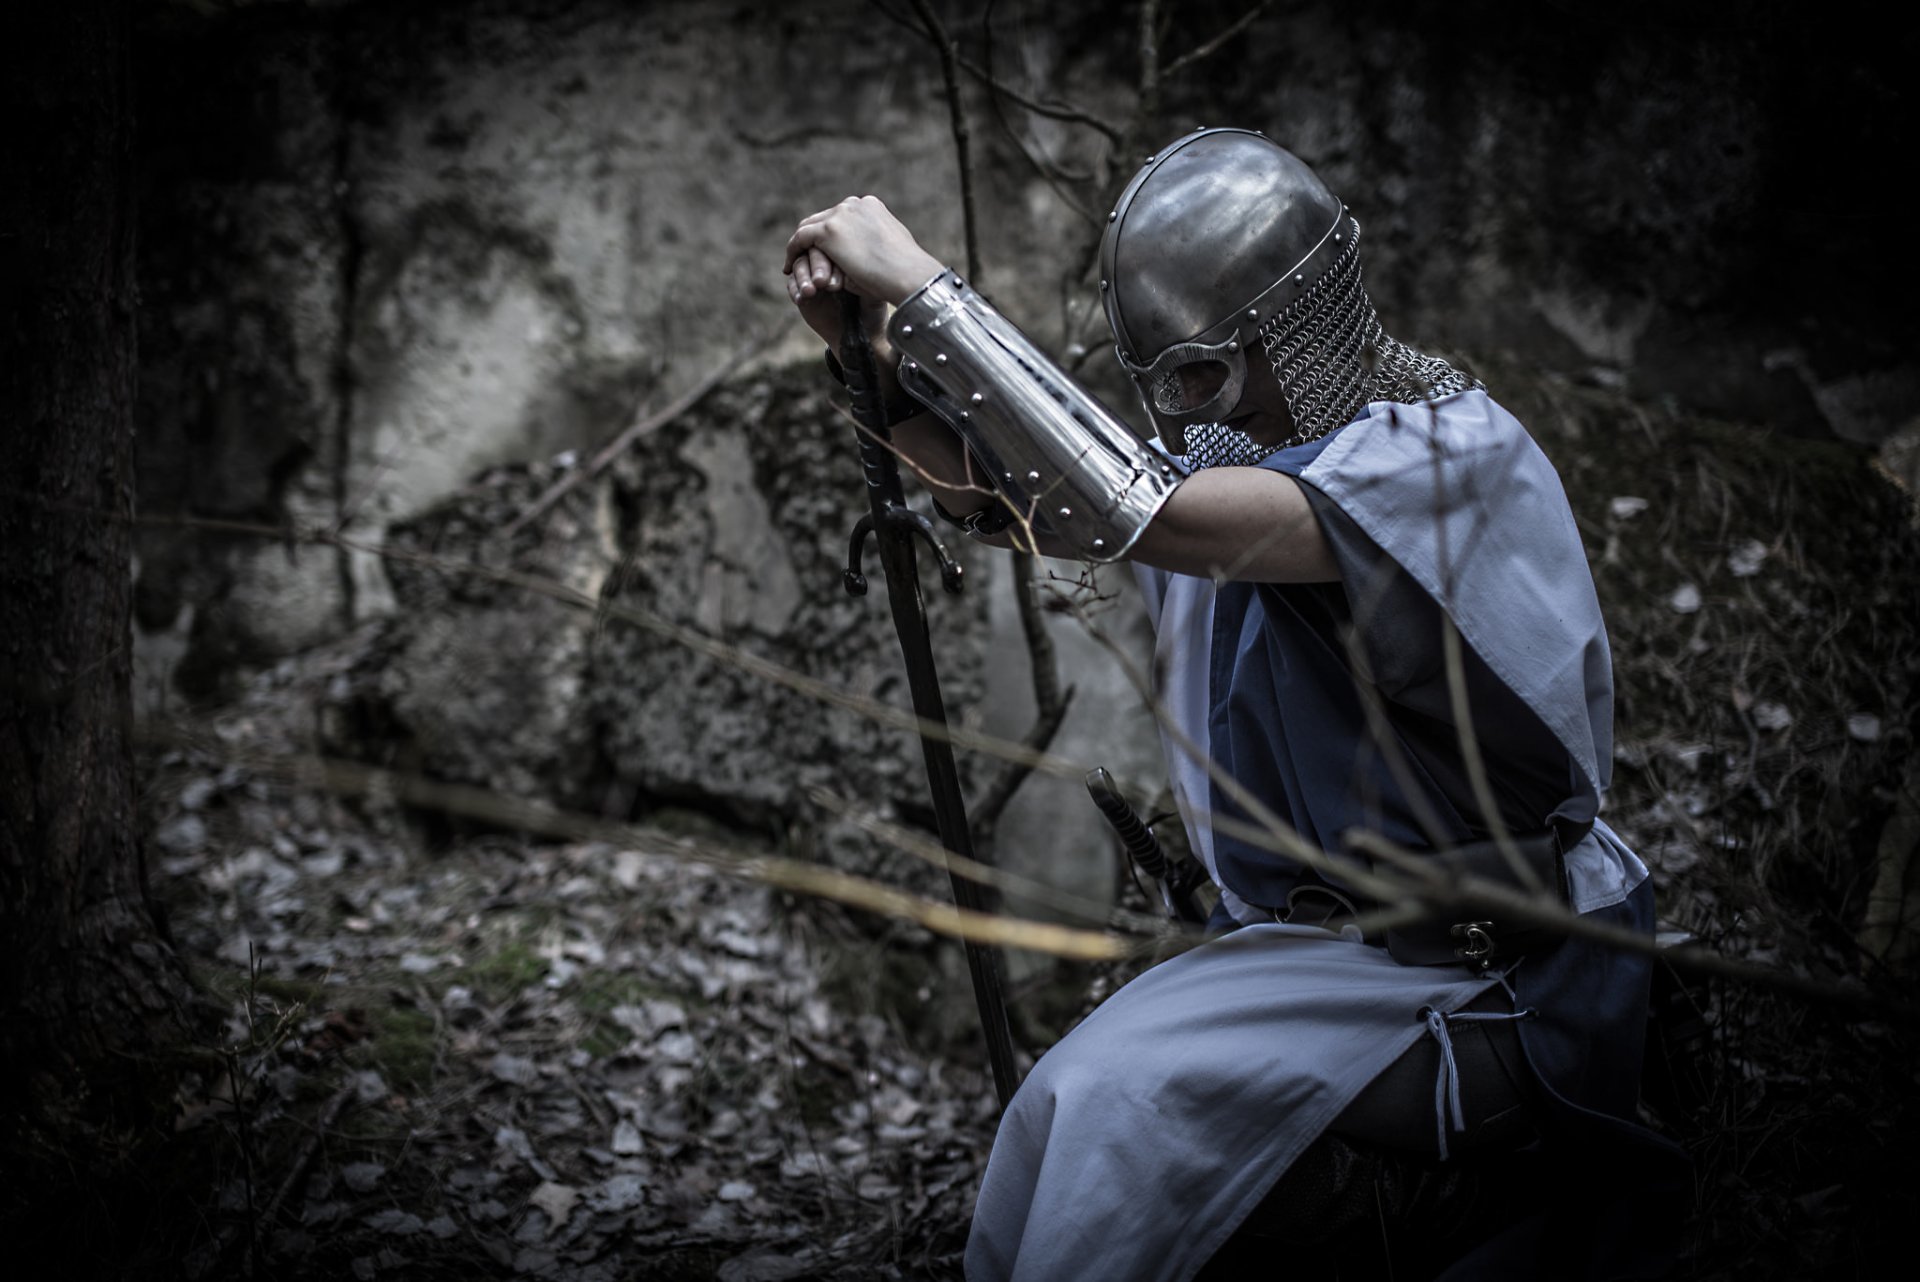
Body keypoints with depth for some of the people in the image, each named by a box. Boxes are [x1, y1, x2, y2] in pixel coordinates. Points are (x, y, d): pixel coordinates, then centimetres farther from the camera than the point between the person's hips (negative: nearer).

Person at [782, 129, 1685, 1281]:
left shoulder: (1456, 454, -19)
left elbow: (1136, 510, -32)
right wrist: (878, 349, -6)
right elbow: (999, 490, 13)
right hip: (1312, 940, 9)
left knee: (1125, 1106, -23)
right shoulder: (1235, 447, 6)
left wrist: (923, 286, -27)